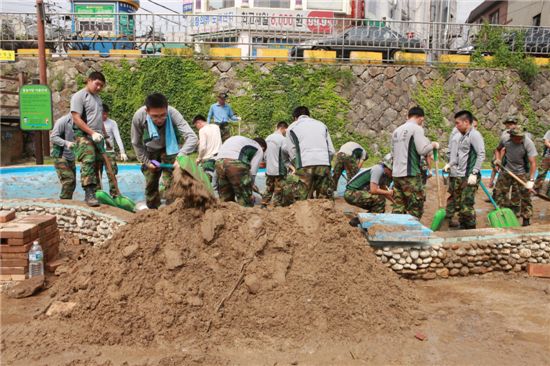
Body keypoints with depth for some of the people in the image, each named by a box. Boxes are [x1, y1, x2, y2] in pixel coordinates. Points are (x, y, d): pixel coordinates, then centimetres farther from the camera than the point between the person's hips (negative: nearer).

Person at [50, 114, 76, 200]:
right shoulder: (62, 121, -12)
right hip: (60, 156, -7)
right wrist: (66, 143, -31)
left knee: (72, 183, 8)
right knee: (68, 180, -16)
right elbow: (53, 137, -17)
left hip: (70, 157, 7)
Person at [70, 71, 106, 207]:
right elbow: (76, 119, -14)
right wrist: (92, 133, -19)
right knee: (88, 163, -18)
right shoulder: (79, 96, -5)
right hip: (84, 136, -8)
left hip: (97, 137, 8)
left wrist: (104, 135, 23)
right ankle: (89, 193, -22)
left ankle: (93, 193, 10)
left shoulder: (97, 98, 19)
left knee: (96, 165, 5)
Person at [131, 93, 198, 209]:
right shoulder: (138, 117, -31)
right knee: (150, 184, 8)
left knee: (169, 182, -14)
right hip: (150, 151, 2)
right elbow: (136, 143, -13)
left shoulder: (173, 114, -37)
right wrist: (146, 161, -12)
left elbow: (192, 138, -44)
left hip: (168, 149, -2)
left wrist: (180, 157, -57)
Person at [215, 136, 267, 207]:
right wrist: (250, 185, 23)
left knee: (225, 199, 17)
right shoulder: (259, 150, 19)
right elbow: (252, 171, 7)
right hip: (236, 164, -6)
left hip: (219, 162, 7)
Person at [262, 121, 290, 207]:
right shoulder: (282, 139, -14)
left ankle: (263, 205, 19)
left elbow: (265, 155, 12)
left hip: (268, 170, 7)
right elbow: (284, 157, -12)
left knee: (268, 190, 17)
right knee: (278, 192, 1)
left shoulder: (268, 138, 8)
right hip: (279, 171, -7)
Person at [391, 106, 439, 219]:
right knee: (416, 208, 2)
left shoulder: (397, 130, 15)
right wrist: (433, 145, 3)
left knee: (398, 208, 9)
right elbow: (422, 150, -15)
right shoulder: (416, 128, -6)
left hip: (396, 174, 7)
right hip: (410, 175, -7)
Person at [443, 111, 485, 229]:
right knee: (458, 204, 12)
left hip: (469, 177, -8)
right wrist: (449, 164, 6)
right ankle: (462, 226, 23)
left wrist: (474, 173, -19)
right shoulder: (459, 136, 14)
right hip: (457, 176, 8)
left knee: (466, 205, -7)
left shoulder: (474, 135, -10)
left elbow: (481, 155, -15)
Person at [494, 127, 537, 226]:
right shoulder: (506, 140, -13)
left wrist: (531, 180, -34)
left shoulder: (528, 143, -24)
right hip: (506, 171, 4)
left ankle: (526, 219, 10)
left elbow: (533, 162, -27)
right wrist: (498, 159, -8)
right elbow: (498, 149, 10)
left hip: (521, 173, -3)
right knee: (499, 192, 10)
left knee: (525, 196, -2)